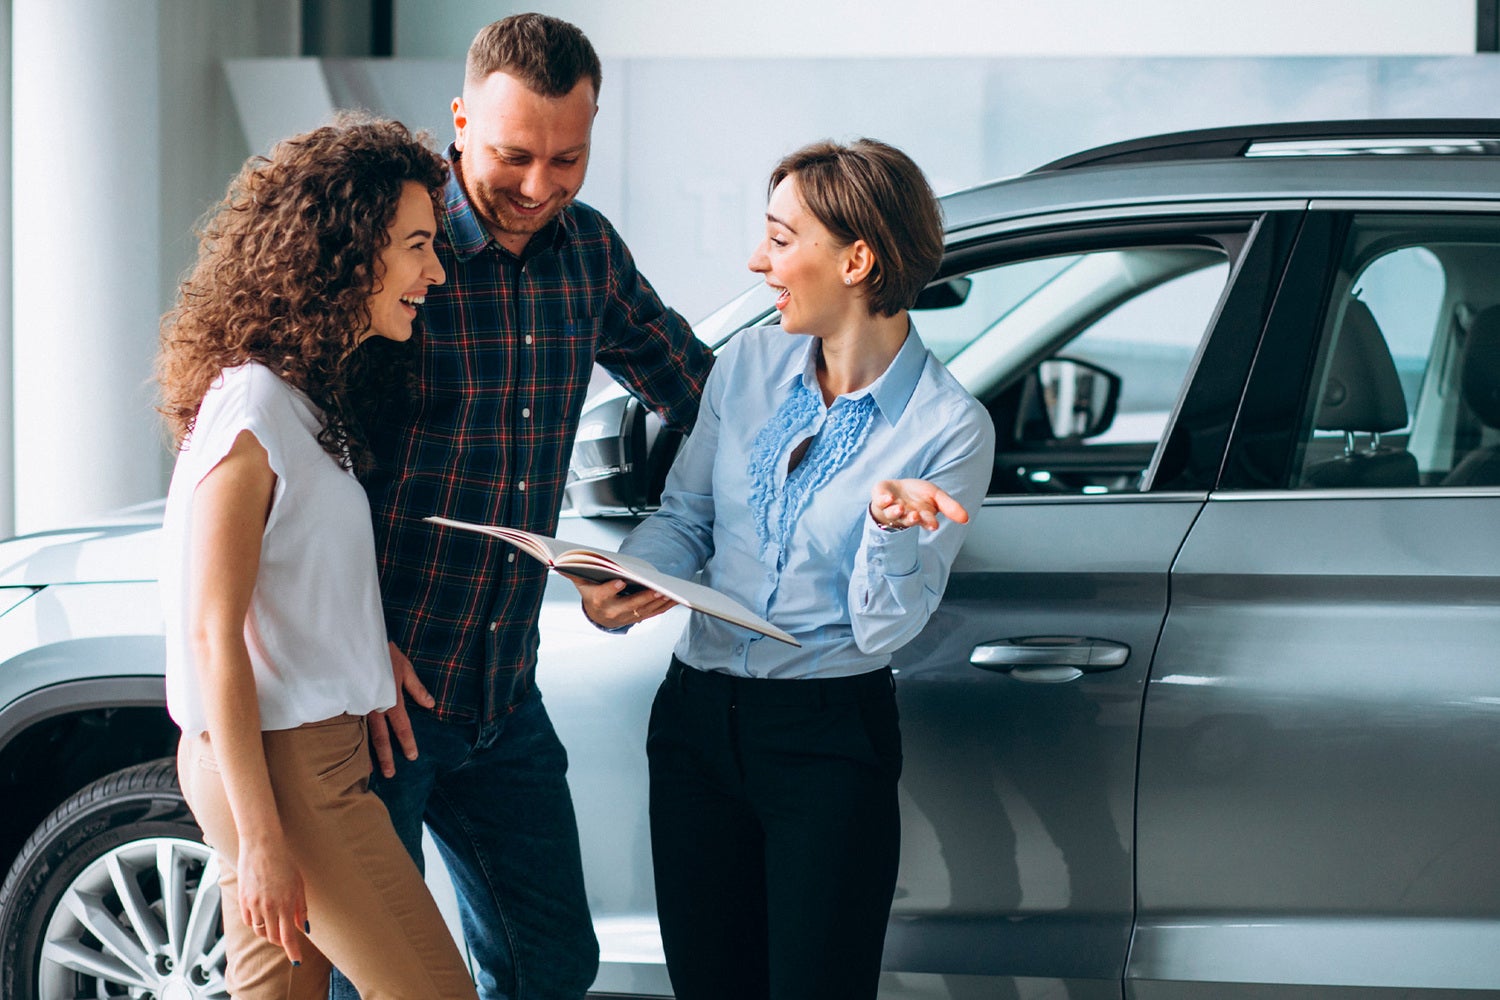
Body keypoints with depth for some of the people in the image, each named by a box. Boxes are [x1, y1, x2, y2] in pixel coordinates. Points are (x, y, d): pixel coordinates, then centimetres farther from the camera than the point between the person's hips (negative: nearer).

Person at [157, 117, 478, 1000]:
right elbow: (213, 635, -18)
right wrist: (259, 836, -19)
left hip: (320, 752, 9)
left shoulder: (320, 396, 12)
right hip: (279, 766, -9)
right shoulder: (253, 410, -16)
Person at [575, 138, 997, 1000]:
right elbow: (684, 518, 11)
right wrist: (621, 588, -10)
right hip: (697, 722, 5)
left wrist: (889, 522, -29)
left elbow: (885, 630, -10)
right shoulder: (750, 364, 4)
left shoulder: (949, 428, -10)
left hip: (831, 742, -5)